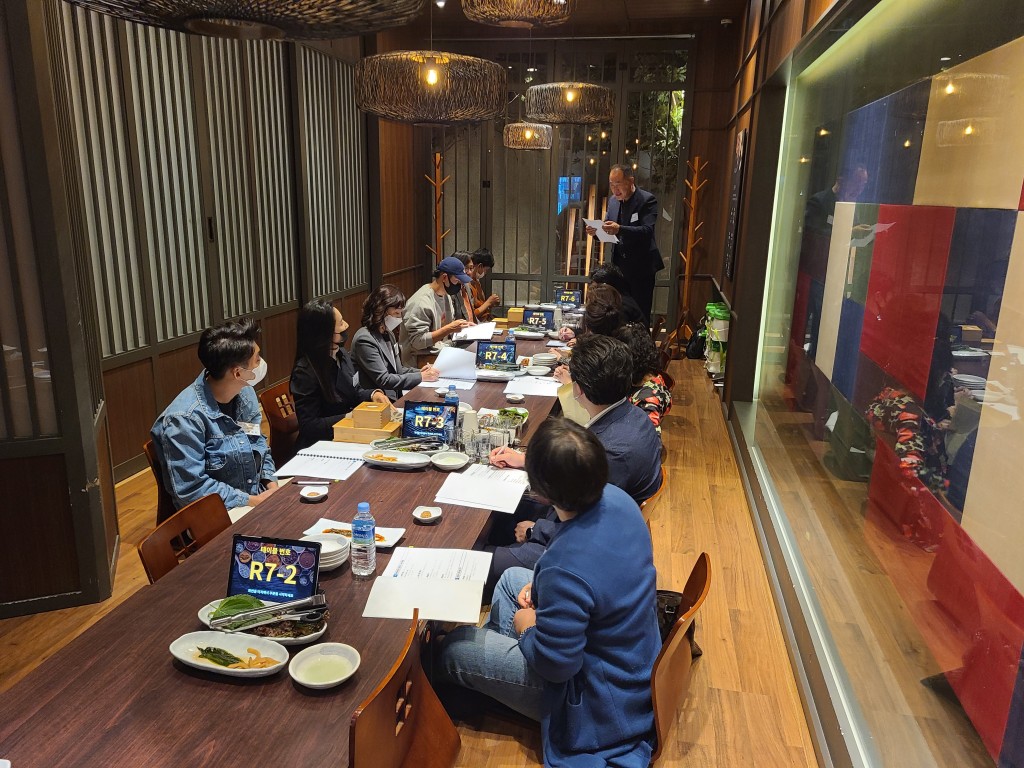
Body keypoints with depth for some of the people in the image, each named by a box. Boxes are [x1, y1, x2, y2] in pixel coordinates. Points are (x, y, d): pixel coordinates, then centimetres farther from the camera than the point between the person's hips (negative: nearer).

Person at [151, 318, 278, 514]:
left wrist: (272, 485, -2)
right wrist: (254, 502, -17)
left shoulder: (245, 392, 1)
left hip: (259, 496, 7)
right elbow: (191, 488, -20)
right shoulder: (184, 419, -20)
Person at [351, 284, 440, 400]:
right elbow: (383, 380, -18)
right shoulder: (365, 340, -15)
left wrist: (419, 371, 1)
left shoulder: (388, 334, 13)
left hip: (396, 397, 8)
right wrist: (420, 377, -16)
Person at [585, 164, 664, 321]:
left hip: (640, 267, -6)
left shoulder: (647, 200, -11)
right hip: (619, 265, 6)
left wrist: (619, 229, -38)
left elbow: (647, 231, -24)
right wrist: (596, 231, -8)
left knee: (640, 313, -1)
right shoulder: (613, 200, 10)